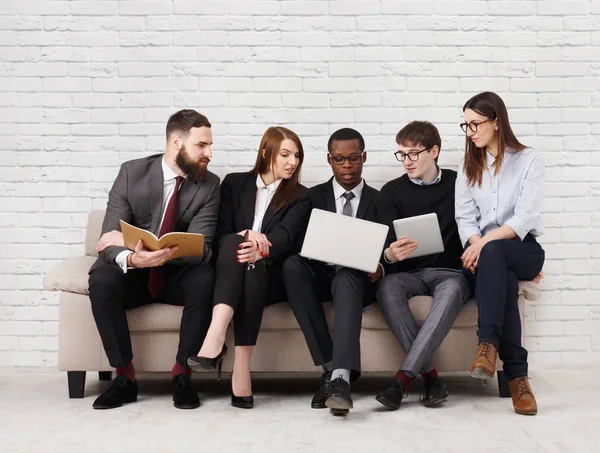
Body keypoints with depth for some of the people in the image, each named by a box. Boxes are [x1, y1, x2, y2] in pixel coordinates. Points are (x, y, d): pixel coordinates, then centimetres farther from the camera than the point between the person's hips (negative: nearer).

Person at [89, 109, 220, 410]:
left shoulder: (209, 184, -6)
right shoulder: (132, 172, -8)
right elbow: (109, 241, -13)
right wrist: (131, 258, -40)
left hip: (177, 276, 0)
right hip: (133, 275, 0)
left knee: (205, 278, -32)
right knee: (102, 278, -31)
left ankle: (182, 374, -17)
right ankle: (125, 376, -16)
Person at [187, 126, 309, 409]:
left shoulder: (299, 197, 12)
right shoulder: (234, 183, 14)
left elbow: (284, 236, -8)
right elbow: (220, 235, 4)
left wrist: (262, 250, -31)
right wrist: (245, 235, -19)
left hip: (270, 276, -1)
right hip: (229, 272, 1)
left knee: (254, 266, -36)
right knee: (234, 243, -34)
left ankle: (241, 366, -48)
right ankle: (216, 342, -52)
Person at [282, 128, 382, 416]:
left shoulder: (379, 200, 17)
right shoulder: (314, 197, 18)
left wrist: (379, 268, -16)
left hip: (358, 278, -1)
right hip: (320, 276, 1)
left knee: (346, 276, -38)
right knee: (292, 264, -33)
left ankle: (341, 376, -54)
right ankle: (329, 367, -34)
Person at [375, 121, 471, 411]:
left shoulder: (457, 184, 7)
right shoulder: (392, 191, 8)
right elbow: (385, 245, -1)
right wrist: (389, 255, -25)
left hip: (451, 271, -1)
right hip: (410, 273, 1)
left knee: (451, 290, -36)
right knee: (387, 286, -33)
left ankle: (404, 377, -40)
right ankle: (430, 376, -31)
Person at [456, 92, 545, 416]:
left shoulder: (529, 160, 2)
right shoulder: (469, 166, 16)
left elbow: (525, 217, -11)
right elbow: (465, 218, 4)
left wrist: (486, 243, -25)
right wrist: (476, 245, -18)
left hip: (523, 249, -2)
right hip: (483, 253, 3)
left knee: (493, 253, -39)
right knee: (503, 277, -35)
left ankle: (488, 343, -42)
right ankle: (516, 374, -36)